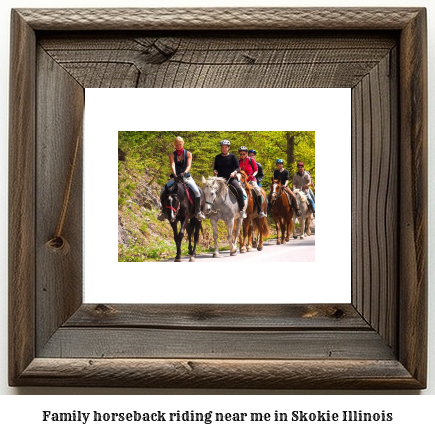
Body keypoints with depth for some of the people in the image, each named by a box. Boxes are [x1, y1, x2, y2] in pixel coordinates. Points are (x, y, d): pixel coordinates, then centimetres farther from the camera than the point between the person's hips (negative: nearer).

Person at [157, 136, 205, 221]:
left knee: (196, 191, -26)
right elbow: (172, 165, -15)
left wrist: (184, 173, -35)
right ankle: (163, 211, -4)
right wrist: (174, 174, -35)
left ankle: (198, 212, -12)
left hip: (187, 177, -1)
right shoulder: (172, 155, 2)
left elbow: (189, 165, -13)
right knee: (163, 191, -18)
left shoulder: (188, 154, 0)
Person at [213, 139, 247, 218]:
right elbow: (215, 167, 21)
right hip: (220, 178, 3)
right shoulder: (217, 157, 12)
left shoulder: (232, 157, 4)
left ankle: (242, 209, -15)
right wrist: (215, 171, -2)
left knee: (239, 189, -27)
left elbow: (238, 168, 0)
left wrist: (234, 172, -20)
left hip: (231, 178, -3)